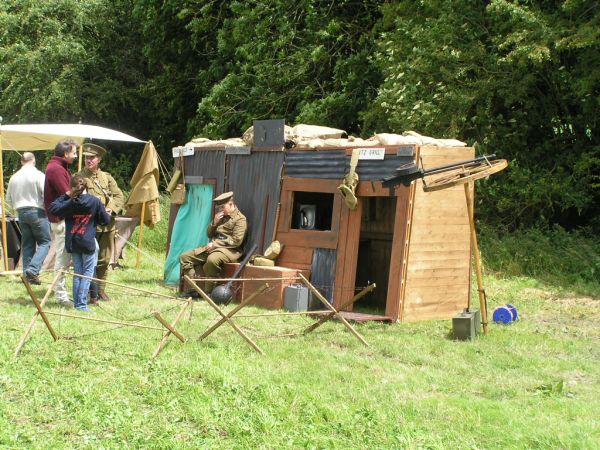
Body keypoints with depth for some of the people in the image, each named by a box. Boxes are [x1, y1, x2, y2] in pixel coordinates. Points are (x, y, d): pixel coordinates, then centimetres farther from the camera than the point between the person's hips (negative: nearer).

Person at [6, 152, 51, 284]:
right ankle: (33, 269, -16)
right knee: (44, 242, 0)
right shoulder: (38, 175, -10)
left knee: (27, 244, 11)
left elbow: (8, 199, 15)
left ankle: (28, 274, 11)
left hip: (21, 213, 6)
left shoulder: (14, 177, 8)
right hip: (37, 212, -6)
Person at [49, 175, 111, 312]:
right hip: (88, 242, -3)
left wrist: (65, 196, 12)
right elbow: (106, 220, -1)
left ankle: (77, 302, 15)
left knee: (77, 273, 14)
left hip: (73, 243, 3)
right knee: (87, 273, 4)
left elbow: (52, 208, 7)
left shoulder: (69, 203, -4)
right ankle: (82, 304, -3)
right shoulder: (95, 201, -7)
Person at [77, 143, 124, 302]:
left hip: (107, 225, 4)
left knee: (104, 260, 10)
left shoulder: (107, 177, 13)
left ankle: (100, 290, 21)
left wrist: (111, 209, -9)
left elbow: (119, 196, 10)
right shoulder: (79, 177, 0)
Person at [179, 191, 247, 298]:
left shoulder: (240, 219, -4)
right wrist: (214, 223, 4)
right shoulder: (221, 217, 23)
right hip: (212, 247, 9)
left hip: (229, 250, -9)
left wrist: (215, 244, -16)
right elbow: (209, 234, 24)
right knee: (184, 257, -2)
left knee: (212, 260, -41)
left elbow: (236, 240, -15)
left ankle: (208, 292, -28)